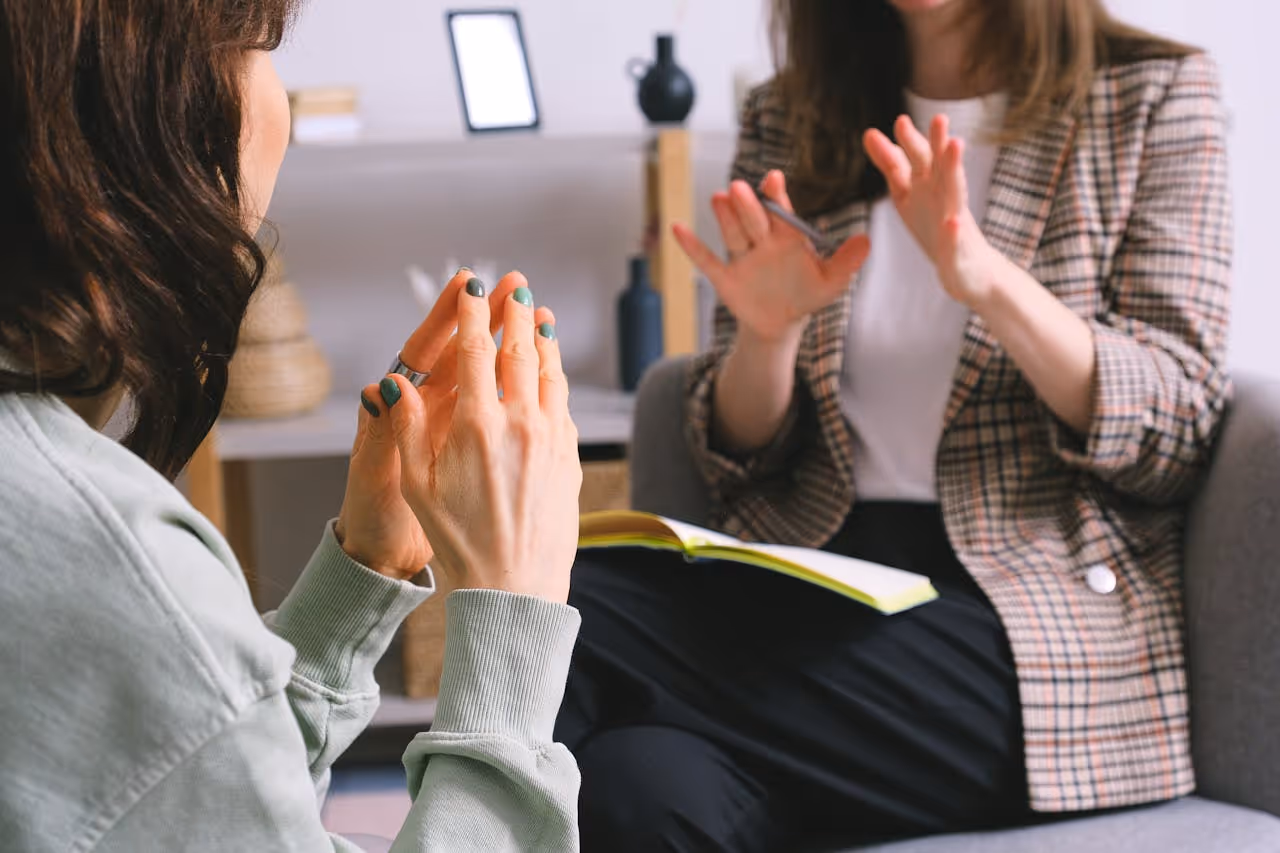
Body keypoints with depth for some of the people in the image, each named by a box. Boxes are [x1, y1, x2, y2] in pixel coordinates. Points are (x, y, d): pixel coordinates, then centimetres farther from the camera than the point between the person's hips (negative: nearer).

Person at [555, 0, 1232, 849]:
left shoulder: (1154, 95, 5)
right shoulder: (789, 119, 14)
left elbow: (1178, 431, -4)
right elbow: (742, 455, 13)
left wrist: (989, 282, -21)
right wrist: (767, 333, -9)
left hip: (1033, 609, -3)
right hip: (815, 575, 4)